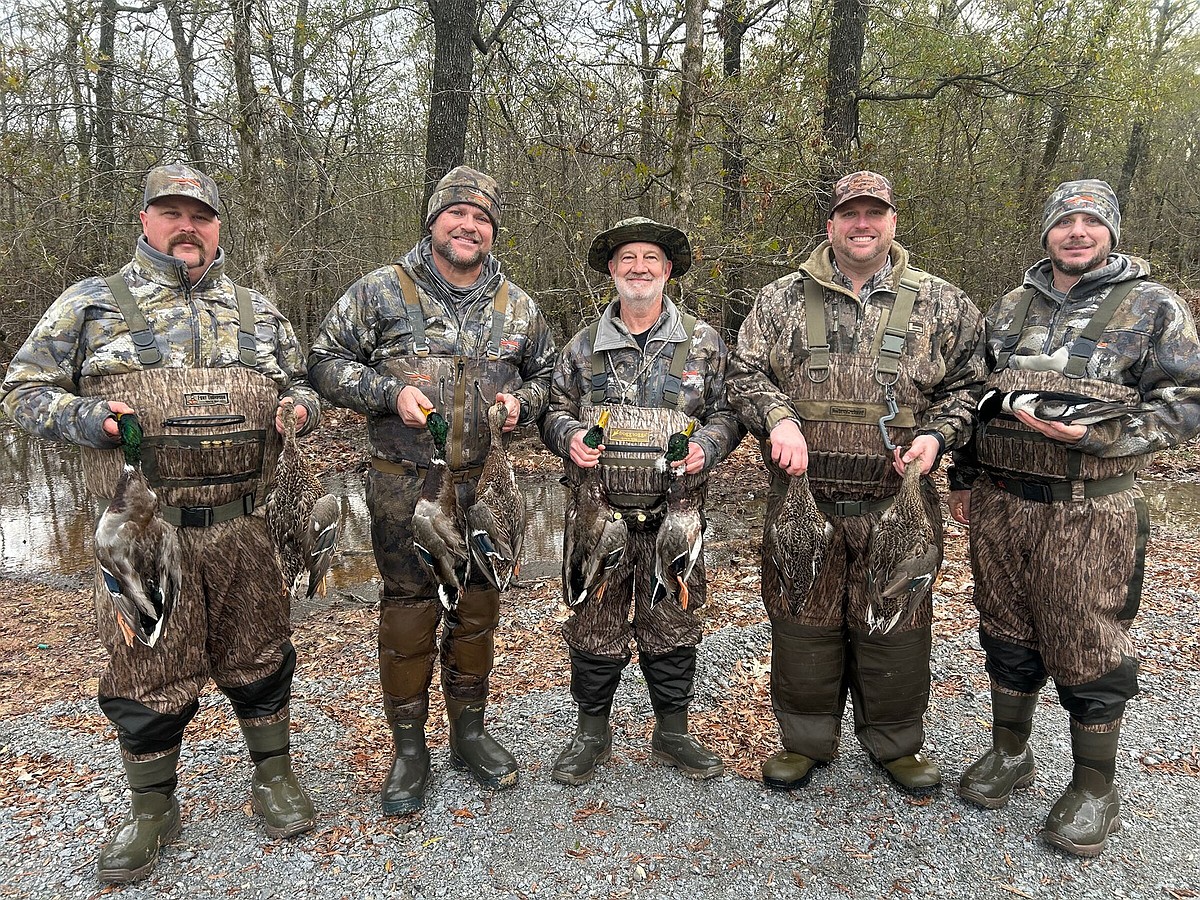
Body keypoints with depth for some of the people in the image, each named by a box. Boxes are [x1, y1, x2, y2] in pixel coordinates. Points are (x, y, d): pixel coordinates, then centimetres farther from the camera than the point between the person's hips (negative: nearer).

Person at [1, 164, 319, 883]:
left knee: (258, 659, 13)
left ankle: (274, 776, 34)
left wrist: (300, 405, -2)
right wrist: (85, 417, -14)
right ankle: (152, 812, 30)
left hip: (242, 529, 2)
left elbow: (301, 383, 22)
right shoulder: (92, 304, 4)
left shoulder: (259, 311, 12)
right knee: (149, 675, 9)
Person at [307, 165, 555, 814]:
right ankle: (409, 749, 23)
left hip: (487, 489, 3)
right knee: (408, 616, 5)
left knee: (477, 613, 13)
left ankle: (469, 732, 32)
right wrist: (390, 392, -15)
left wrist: (522, 401, -4)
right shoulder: (381, 291, -3)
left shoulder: (518, 307, 7)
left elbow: (548, 375, 18)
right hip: (405, 491, -3)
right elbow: (326, 361, 0)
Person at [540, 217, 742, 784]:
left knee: (672, 627, 10)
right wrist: (569, 436, -7)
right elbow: (555, 410, 14)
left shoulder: (703, 343, 5)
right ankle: (592, 733, 28)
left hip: (674, 516, 0)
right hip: (599, 514, 1)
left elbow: (727, 411, 8)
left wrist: (706, 446, -12)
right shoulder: (585, 345, 7)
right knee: (594, 627, 9)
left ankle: (672, 733, 29)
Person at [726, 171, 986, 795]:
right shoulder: (782, 300, 6)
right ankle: (806, 739, 29)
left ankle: (896, 741, 33)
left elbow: (967, 385, 10)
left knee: (895, 622, 11)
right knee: (802, 620, 9)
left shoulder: (942, 305, 7)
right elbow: (745, 372, 3)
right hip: (803, 499, 0)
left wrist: (936, 435, -7)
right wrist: (779, 417, -15)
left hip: (898, 503, 0)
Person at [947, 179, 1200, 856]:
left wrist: (1091, 433, -19)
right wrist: (964, 479, 15)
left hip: (1089, 510, -4)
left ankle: (1094, 787, 22)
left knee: (1088, 649, 4)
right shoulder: (1011, 307, 12)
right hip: (1000, 502, 4)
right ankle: (1010, 753, 33)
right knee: (1007, 634, 14)